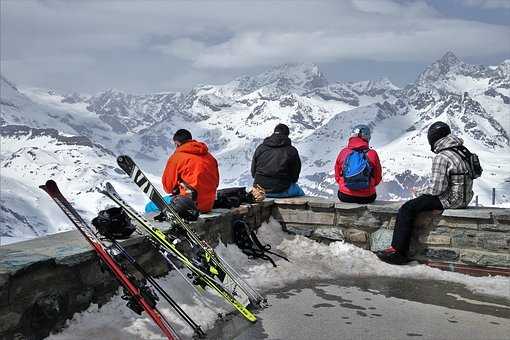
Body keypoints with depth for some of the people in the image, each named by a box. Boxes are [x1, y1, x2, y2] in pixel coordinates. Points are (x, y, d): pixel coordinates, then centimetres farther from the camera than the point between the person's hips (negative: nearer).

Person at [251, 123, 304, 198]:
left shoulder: (260, 148, 3)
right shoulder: (292, 151, -6)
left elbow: (253, 172, 8)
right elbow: (295, 176, 0)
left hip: (260, 191, 4)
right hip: (282, 191, -4)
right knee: (299, 191, 28)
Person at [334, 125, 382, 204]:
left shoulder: (343, 152, -5)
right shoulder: (372, 154, -9)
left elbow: (337, 176, 5)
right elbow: (377, 179, 3)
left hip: (345, 197, 1)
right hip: (367, 197, -1)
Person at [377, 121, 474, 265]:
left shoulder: (441, 158, -20)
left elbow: (437, 188, -22)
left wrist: (423, 192, -1)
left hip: (449, 200, -10)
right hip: (463, 197, 10)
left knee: (406, 209, -9)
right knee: (420, 200, 28)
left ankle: (398, 251, -9)